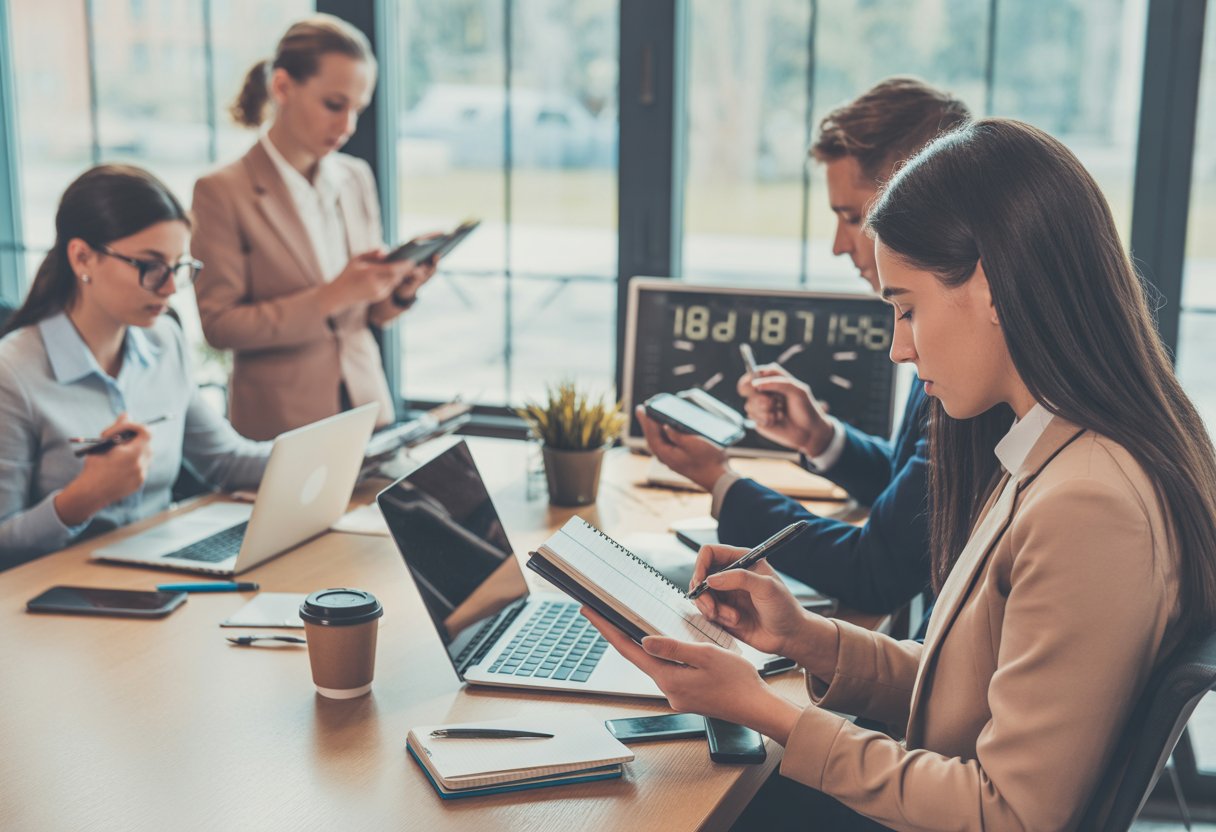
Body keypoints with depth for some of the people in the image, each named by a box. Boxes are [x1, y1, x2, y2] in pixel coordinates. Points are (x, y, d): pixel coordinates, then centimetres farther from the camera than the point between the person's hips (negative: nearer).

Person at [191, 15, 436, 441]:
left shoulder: (356, 178, 5)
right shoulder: (221, 192, -10)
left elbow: (368, 312, 11)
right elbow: (218, 324, -13)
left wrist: (399, 289, -11)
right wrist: (332, 296, -22)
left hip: (366, 405, 5)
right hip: (279, 423, -4)